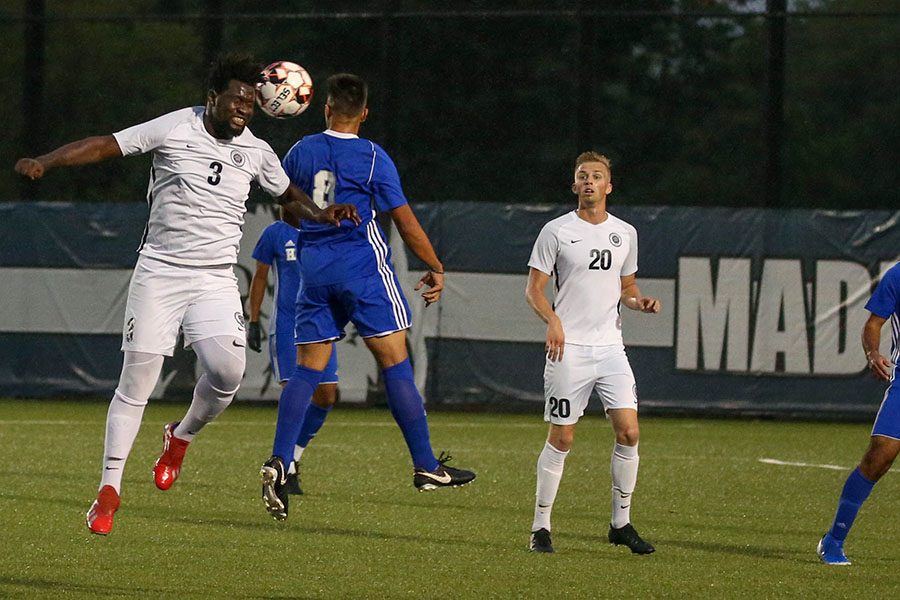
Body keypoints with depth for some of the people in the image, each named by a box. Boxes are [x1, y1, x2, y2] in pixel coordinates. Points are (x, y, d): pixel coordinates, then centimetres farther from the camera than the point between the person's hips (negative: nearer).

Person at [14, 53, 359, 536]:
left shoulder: (256, 152, 7)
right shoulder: (174, 129, -5)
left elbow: (289, 197, 23)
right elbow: (106, 145, -6)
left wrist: (321, 215, 4)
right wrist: (44, 163, -16)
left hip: (215, 279, 3)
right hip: (158, 271, -3)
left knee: (227, 371, -16)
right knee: (136, 380, -7)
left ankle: (181, 437, 16)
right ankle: (109, 488, 1)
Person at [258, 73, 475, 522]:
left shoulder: (301, 152, 5)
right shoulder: (373, 158, -5)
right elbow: (405, 222, -3)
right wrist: (435, 269, 6)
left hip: (314, 268, 4)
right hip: (363, 265, -4)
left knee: (307, 370, 5)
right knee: (395, 363, -1)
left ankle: (278, 462, -10)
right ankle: (426, 466, -1)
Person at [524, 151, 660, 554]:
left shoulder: (625, 233, 12)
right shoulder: (556, 232, 0)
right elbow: (534, 289, 0)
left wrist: (640, 302, 1)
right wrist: (552, 320, -19)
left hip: (610, 346, 4)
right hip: (569, 348, -4)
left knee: (628, 432, -6)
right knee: (561, 438, -4)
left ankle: (621, 523, 6)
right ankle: (541, 527, 6)